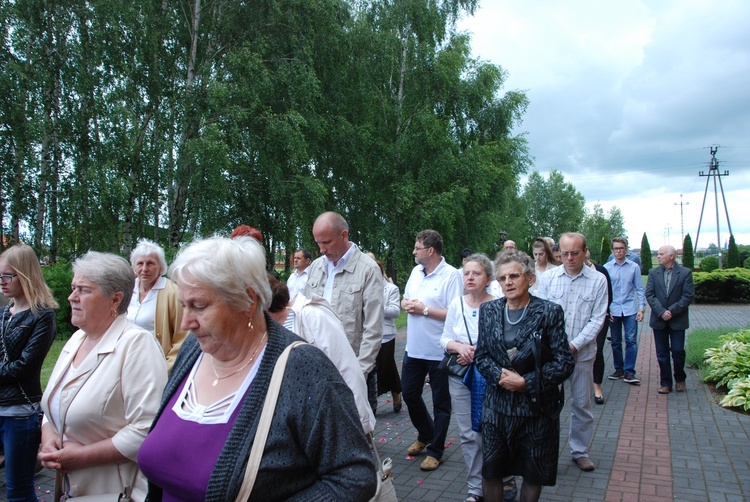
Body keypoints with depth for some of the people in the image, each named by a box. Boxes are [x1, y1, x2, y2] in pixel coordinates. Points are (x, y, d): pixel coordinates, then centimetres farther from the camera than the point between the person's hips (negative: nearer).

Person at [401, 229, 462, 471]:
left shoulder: (451, 275, -16)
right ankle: (425, 435, 42)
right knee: (409, 394, 18)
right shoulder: (416, 272, 8)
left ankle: (435, 451, 24)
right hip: (414, 348, 8)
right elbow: (404, 300, 17)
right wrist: (407, 304, -6)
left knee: (440, 403, 9)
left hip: (439, 351, -7)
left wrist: (425, 310, -20)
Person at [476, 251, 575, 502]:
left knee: (534, 475, 14)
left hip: (537, 407, -2)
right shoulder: (489, 311, 1)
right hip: (497, 405, 3)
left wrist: (526, 382, -17)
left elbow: (564, 362, -11)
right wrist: (500, 376, -16)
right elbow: (481, 355, 3)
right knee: (490, 471, 12)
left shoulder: (549, 312, -9)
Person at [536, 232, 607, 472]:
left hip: (583, 352, 0)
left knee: (582, 404, 12)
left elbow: (597, 319, -4)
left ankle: (580, 450, 29)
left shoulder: (598, 280, -2)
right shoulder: (548, 277, 1)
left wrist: (574, 345, -12)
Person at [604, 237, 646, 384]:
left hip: (630, 310, 0)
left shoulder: (634, 267, 0)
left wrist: (641, 308, -3)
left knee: (631, 341, -3)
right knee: (615, 342, 10)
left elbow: (640, 289, 4)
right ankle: (619, 369, 23)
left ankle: (629, 372, 4)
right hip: (613, 310, 1)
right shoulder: (607, 267, -1)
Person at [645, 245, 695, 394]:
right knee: (662, 353, 6)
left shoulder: (685, 272, -3)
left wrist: (672, 311, -14)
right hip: (659, 320, 2)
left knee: (678, 350, 1)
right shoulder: (653, 272, 4)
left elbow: (688, 295, -8)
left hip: (678, 320, -2)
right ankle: (665, 383, 16)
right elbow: (649, 294, -2)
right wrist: (661, 312, -13)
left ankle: (680, 379, 25)